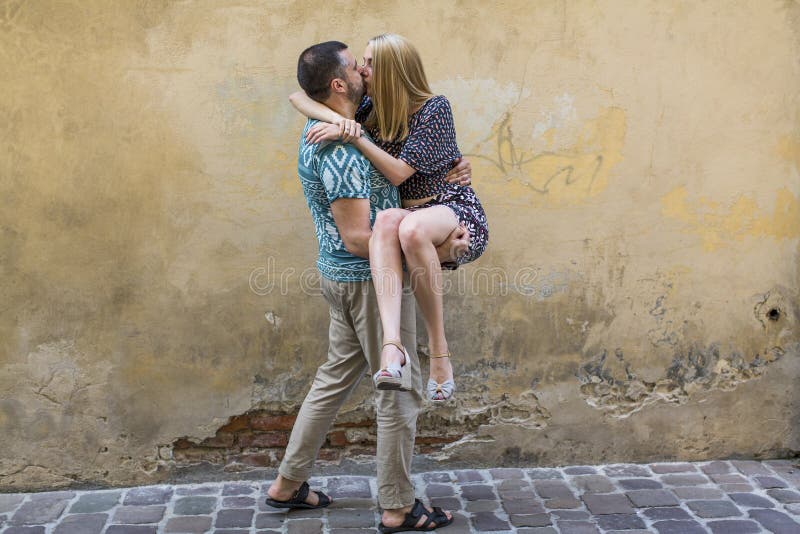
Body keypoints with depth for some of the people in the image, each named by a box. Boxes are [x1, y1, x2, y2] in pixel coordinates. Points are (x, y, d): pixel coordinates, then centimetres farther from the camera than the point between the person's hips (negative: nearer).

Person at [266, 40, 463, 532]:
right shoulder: (340, 150, -24)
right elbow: (359, 239, -27)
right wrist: (435, 250, -23)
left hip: (344, 276, 10)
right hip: (370, 278, -10)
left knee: (337, 377, 19)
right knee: (401, 391, 2)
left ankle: (289, 483, 29)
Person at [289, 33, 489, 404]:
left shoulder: (434, 109, -9)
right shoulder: (370, 107, 6)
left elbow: (399, 173, -16)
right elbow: (297, 96, 3)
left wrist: (352, 135, -21)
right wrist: (337, 119, -17)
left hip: (455, 211, -4)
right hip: (410, 213, 4)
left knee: (411, 227, -40)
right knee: (387, 221, -35)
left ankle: (438, 349, -29)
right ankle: (391, 344, -49)